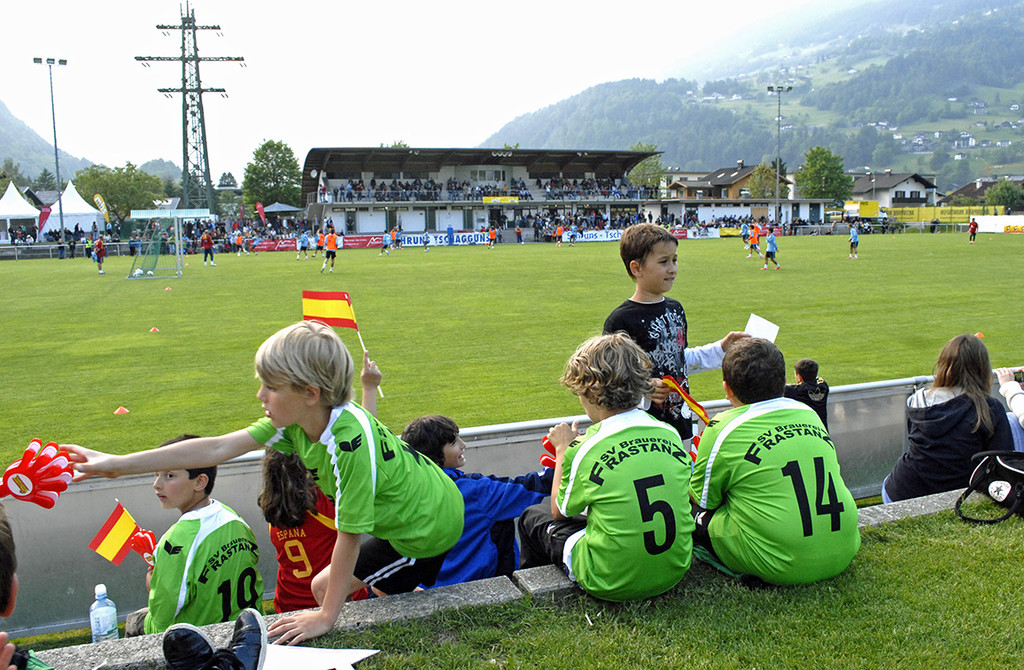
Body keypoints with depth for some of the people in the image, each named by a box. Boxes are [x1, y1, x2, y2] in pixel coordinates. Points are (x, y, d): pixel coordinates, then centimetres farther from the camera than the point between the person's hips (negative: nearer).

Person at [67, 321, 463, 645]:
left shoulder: (349, 441, -36)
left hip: (426, 528, -8)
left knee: (326, 587, -1)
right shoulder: (296, 419, -12)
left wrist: (326, 616, -19)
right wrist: (117, 465, -14)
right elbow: (217, 448, -13)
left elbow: (349, 535, -29)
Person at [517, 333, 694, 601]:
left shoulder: (585, 451, -18)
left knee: (532, 517, 19)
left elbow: (560, 511, 0)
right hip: (673, 574, 6)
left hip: (613, 584, -5)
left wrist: (563, 450, 11)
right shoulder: (671, 434, -4)